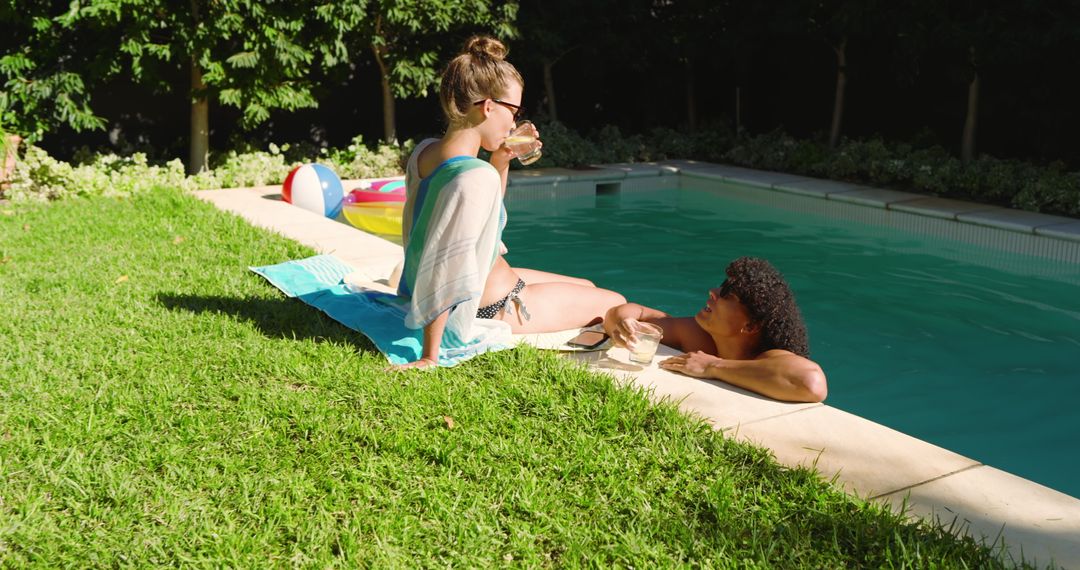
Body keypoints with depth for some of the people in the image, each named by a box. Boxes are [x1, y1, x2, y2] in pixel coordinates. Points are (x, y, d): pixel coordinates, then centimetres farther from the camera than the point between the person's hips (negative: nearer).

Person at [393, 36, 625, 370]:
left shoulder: (424, 152, -4)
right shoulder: (477, 177, -32)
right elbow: (444, 270, -34)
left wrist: (501, 163, 2)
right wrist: (430, 357, -28)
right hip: (493, 309, -9)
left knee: (587, 288, 26)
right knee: (615, 303, 11)